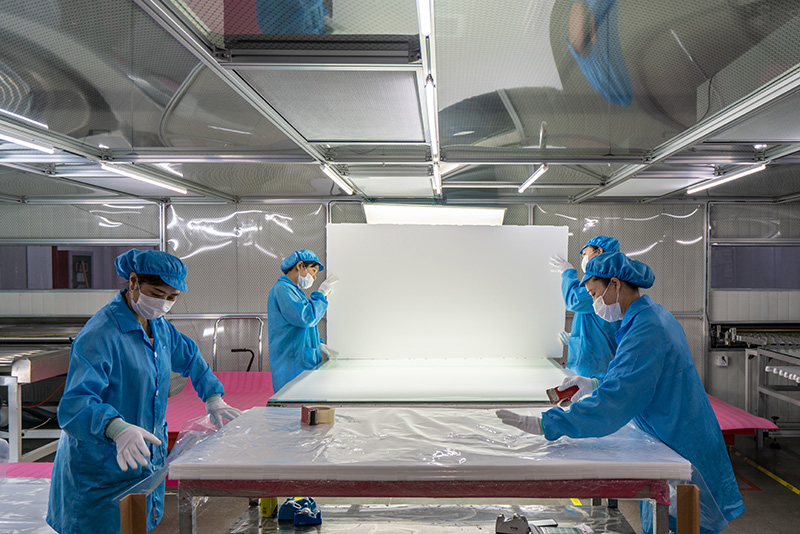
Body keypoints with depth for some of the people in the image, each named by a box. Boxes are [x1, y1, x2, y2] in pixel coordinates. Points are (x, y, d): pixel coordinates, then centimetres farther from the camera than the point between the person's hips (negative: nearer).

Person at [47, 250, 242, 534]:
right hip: (101, 472, -7)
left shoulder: (159, 326, 5)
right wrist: (118, 428, -49)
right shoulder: (100, 335, -22)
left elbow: (189, 357, 23)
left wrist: (213, 398, 14)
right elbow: (74, 406, -32)